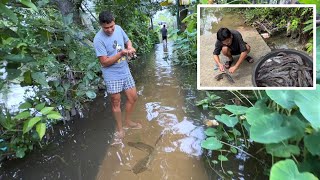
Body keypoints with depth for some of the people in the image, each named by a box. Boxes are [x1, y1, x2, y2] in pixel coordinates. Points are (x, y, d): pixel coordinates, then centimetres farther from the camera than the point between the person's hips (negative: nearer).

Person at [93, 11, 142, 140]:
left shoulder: (118, 29, -2)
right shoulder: (99, 40, -19)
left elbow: (127, 41, 15)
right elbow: (104, 62, -20)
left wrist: (130, 48, -8)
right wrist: (121, 54, -27)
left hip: (125, 71, 6)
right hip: (112, 76, -6)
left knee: (133, 97, 12)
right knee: (116, 102, 7)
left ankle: (128, 122, 35)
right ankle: (120, 128, 29)